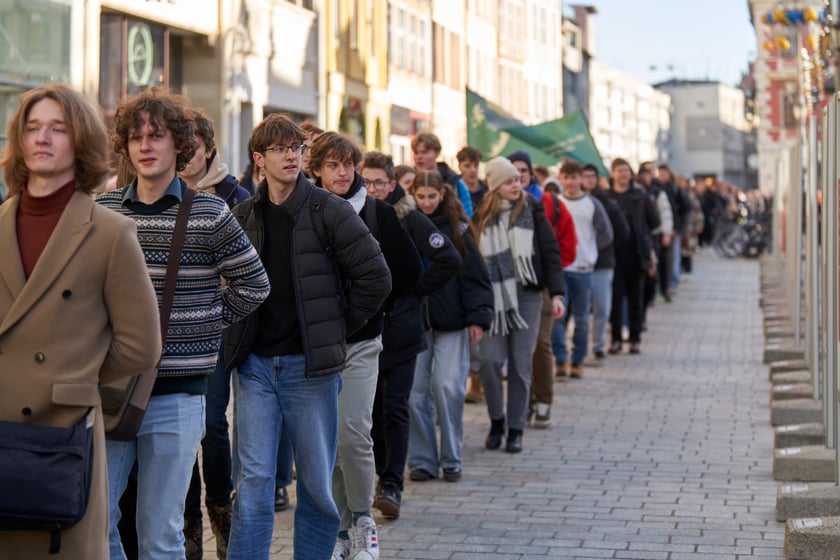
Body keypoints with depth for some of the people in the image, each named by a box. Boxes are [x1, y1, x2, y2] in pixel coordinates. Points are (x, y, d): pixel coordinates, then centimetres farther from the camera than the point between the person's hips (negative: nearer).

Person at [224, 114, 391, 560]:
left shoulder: (329, 212, -5)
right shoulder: (242, 217, 6)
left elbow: (375, 279, -6)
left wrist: (336, 328, -2)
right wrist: (237, 335, 9)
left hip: (310, 365, -2)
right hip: (255, 364, 2)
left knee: (316, 481, 6)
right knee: (254, 478, -1)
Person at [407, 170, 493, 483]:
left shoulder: (456, 229, 2)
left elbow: (474, 275, 1)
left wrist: (478, 317, -6)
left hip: (451, 322, -2)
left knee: (448, 387, -5)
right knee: (416, 391, 0)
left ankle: (451, 460, 7)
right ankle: (422, 460, 9)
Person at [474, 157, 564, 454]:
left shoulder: (531, 211, 2)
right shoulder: (482, 216, 4)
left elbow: (551, 252, 1)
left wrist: (556, 293, -6)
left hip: (526, 295, -1)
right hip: (492, 296, 1)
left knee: (521, 364, 1)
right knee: (490, 360, -6)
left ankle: (516, 429, 11)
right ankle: (496, 421, 15)